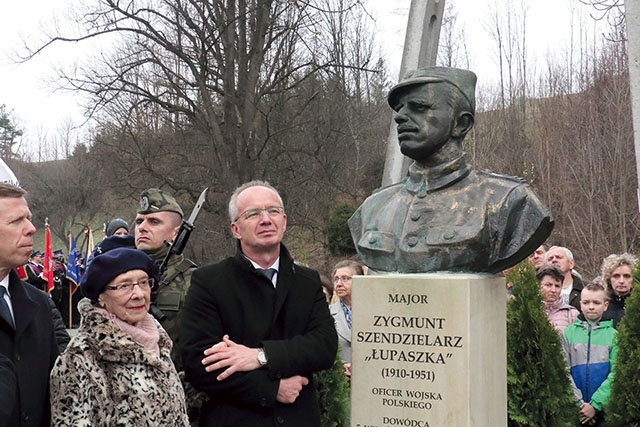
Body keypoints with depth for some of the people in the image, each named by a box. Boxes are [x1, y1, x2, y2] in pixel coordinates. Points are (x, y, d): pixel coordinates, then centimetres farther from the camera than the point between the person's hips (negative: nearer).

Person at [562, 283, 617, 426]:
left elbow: (615, 374, -5)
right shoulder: (568, 333, 3)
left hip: (604, 408, 0)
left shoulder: (613, 335, 1)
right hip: (574, 409, 1)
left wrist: (595, 404, -13)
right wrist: (579, 403, -11)